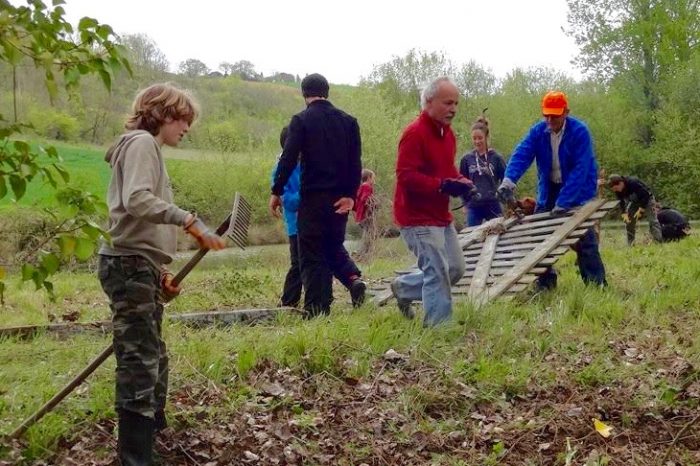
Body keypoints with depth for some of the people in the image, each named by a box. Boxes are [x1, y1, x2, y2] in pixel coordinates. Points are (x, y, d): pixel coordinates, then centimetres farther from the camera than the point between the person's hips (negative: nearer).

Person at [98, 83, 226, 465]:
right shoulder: (141, 142, -7)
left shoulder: (148, 148, 22)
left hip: (140, 267, 10)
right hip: (130, 266, -10)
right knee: (140, 365, -10)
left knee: (153, 362, 16)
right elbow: (136, 200, -24)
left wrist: (160, 270, 17)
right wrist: (189, 220, -30)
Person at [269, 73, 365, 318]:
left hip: (313, 196, -4)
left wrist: (276, 192, -4)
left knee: (311, 253, 3)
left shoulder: (301, 120, -5)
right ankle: (353, 277, -3)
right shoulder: (348, 121, 8)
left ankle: (316, 309, 0)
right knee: (334, 244, 22)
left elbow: (289, 158, -10)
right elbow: (356, 161, 1)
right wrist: (350, 194, -2)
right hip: (341, 197, 4)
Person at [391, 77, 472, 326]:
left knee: (455, 268, 14)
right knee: (438, 272, -10)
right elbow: (406, 176, -24)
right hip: (418, 218, -9)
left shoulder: (447, 133, 11)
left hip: (441, 216, 9)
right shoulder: (414, 133, -18)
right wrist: (442, 186, -31)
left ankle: (403, 287, 31)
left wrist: (461, 182, 1)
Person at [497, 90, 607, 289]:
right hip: (549, 189, 4)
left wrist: (563, 203, -32)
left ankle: (596, 282, -1)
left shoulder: (579, 131, -21)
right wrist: (508, 181, -41)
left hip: (579, 190, -4)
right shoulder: (538, 131, -9)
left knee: (584, 237, -9)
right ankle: (545, 281, 12)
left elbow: (580, 169, -25)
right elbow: (521, 155, -21)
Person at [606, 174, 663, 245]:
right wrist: (624, 213, -18)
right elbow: (622, 202, -4)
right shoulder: (618, 191, -16)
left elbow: (645, 195, -30)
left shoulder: (633, 183, -36)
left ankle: (659, 242, -22)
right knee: (628, 221, 0)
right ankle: (630, 244, 7)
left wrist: (641, 209, -30)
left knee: (652, 221, -19)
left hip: (647, 199, -7)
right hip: (634, 202, 7)